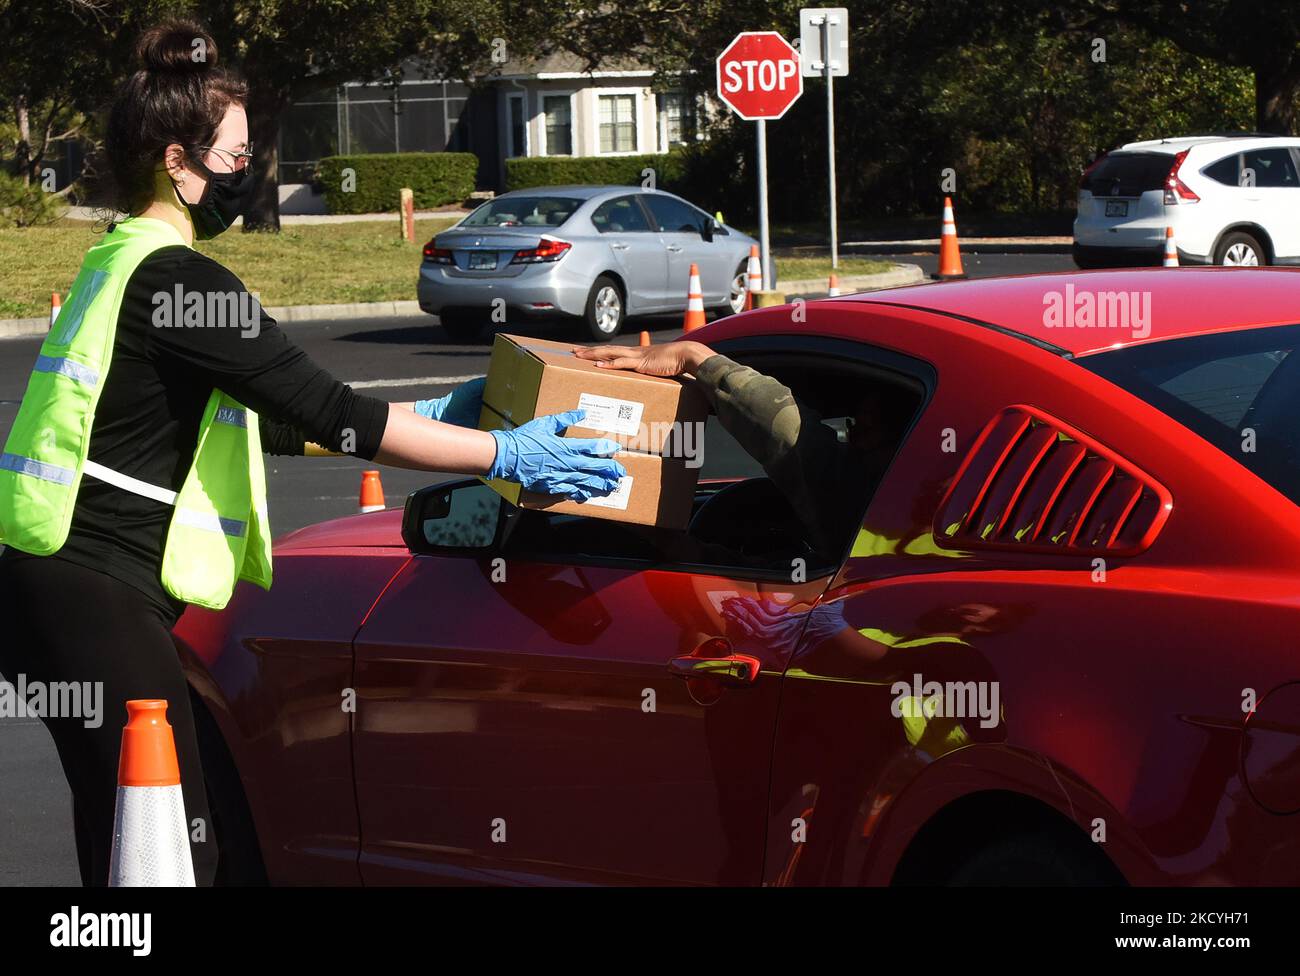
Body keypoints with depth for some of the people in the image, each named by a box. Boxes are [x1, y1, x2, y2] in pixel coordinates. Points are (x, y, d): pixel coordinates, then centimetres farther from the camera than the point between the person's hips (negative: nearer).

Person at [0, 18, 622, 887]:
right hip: (95, 599, -10)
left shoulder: (125, 263, 17)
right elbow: (330, 415, -15)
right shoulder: (175, 280, -15)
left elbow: (280, 422, 21)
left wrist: (430, 416, 23)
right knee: (173, 855, -9)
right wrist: (502, 454, -8)